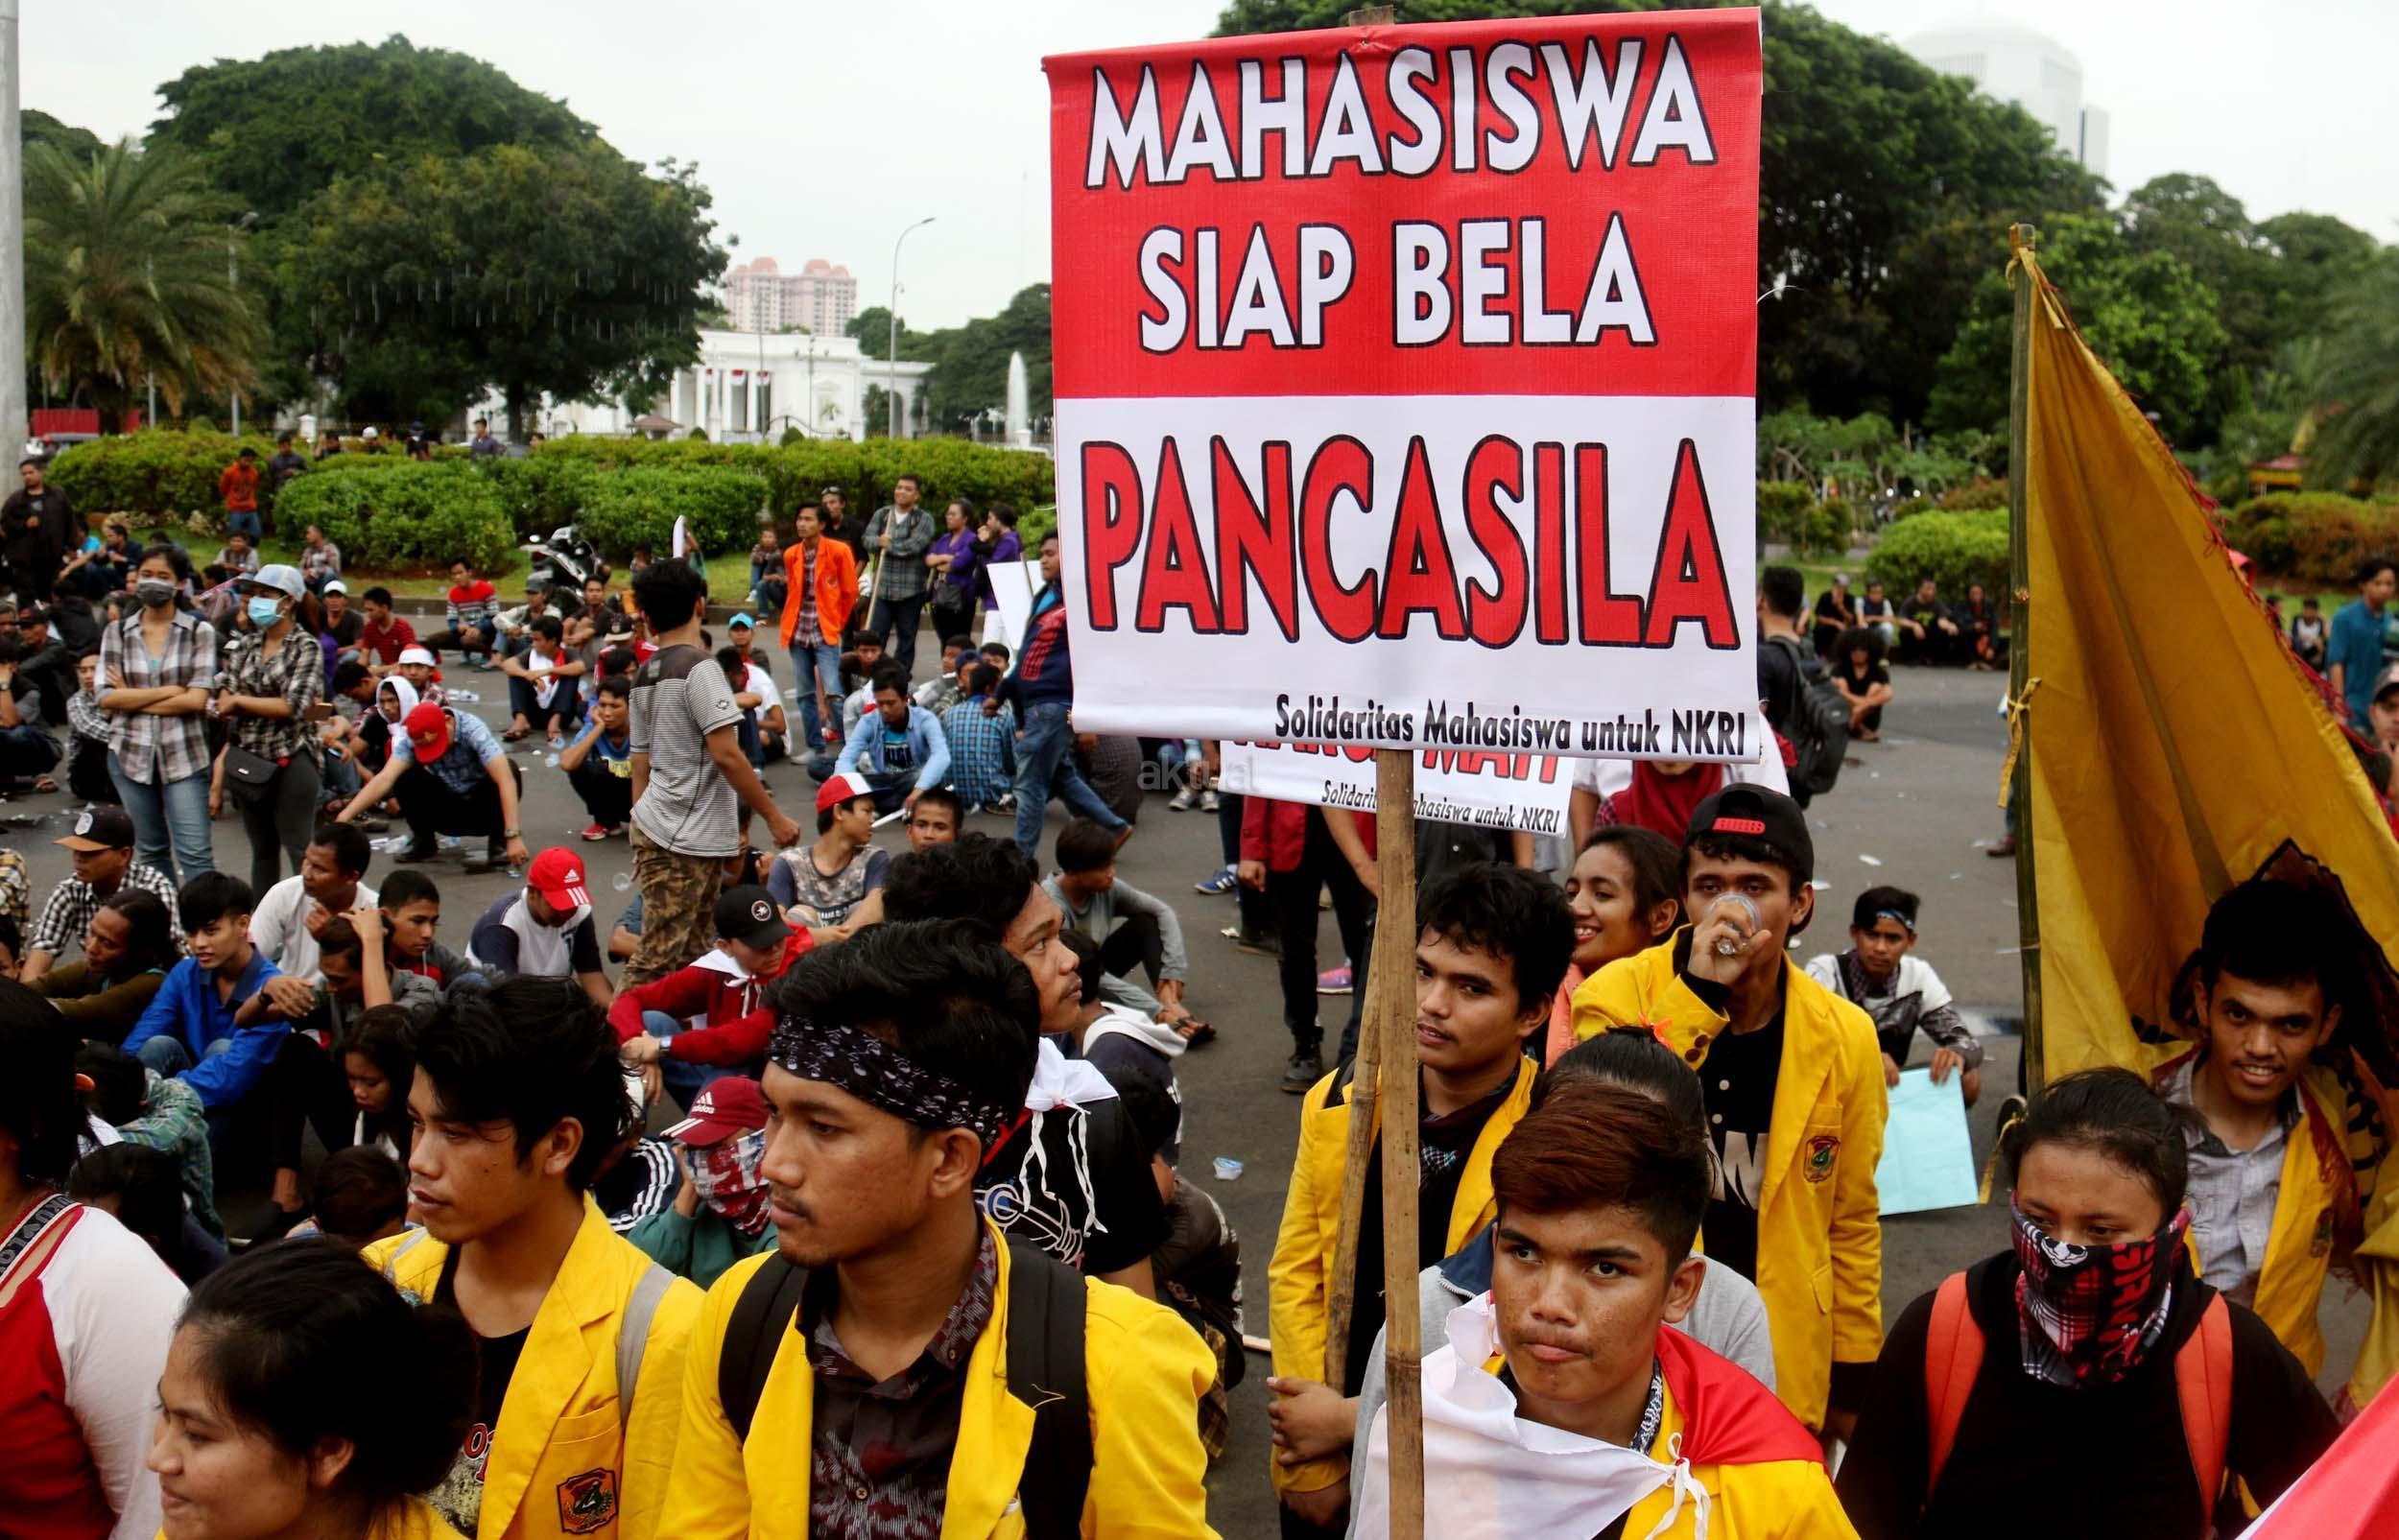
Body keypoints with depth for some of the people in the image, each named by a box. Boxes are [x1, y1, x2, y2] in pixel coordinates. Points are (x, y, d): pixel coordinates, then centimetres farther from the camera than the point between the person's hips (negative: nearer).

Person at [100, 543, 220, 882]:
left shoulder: (200, 632, -1)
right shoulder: (116, 633, 6)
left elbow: (197, 700, -10)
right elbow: (106, 698, -4)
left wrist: (133, 698, -8)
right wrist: (168, 691, -10)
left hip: (183, 755, -3)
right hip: (131, 753, 3)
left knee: (195, 853, -8)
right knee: (150, 851, 11)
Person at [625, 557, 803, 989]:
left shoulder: (644, 675, 12)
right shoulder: (700, 667, -12)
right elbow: (726, 755, -17)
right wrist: (775, 818, -11)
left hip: (655, 829, 8)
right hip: (688, 840, -8)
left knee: (690, 955, 14)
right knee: (658, 960, -8)